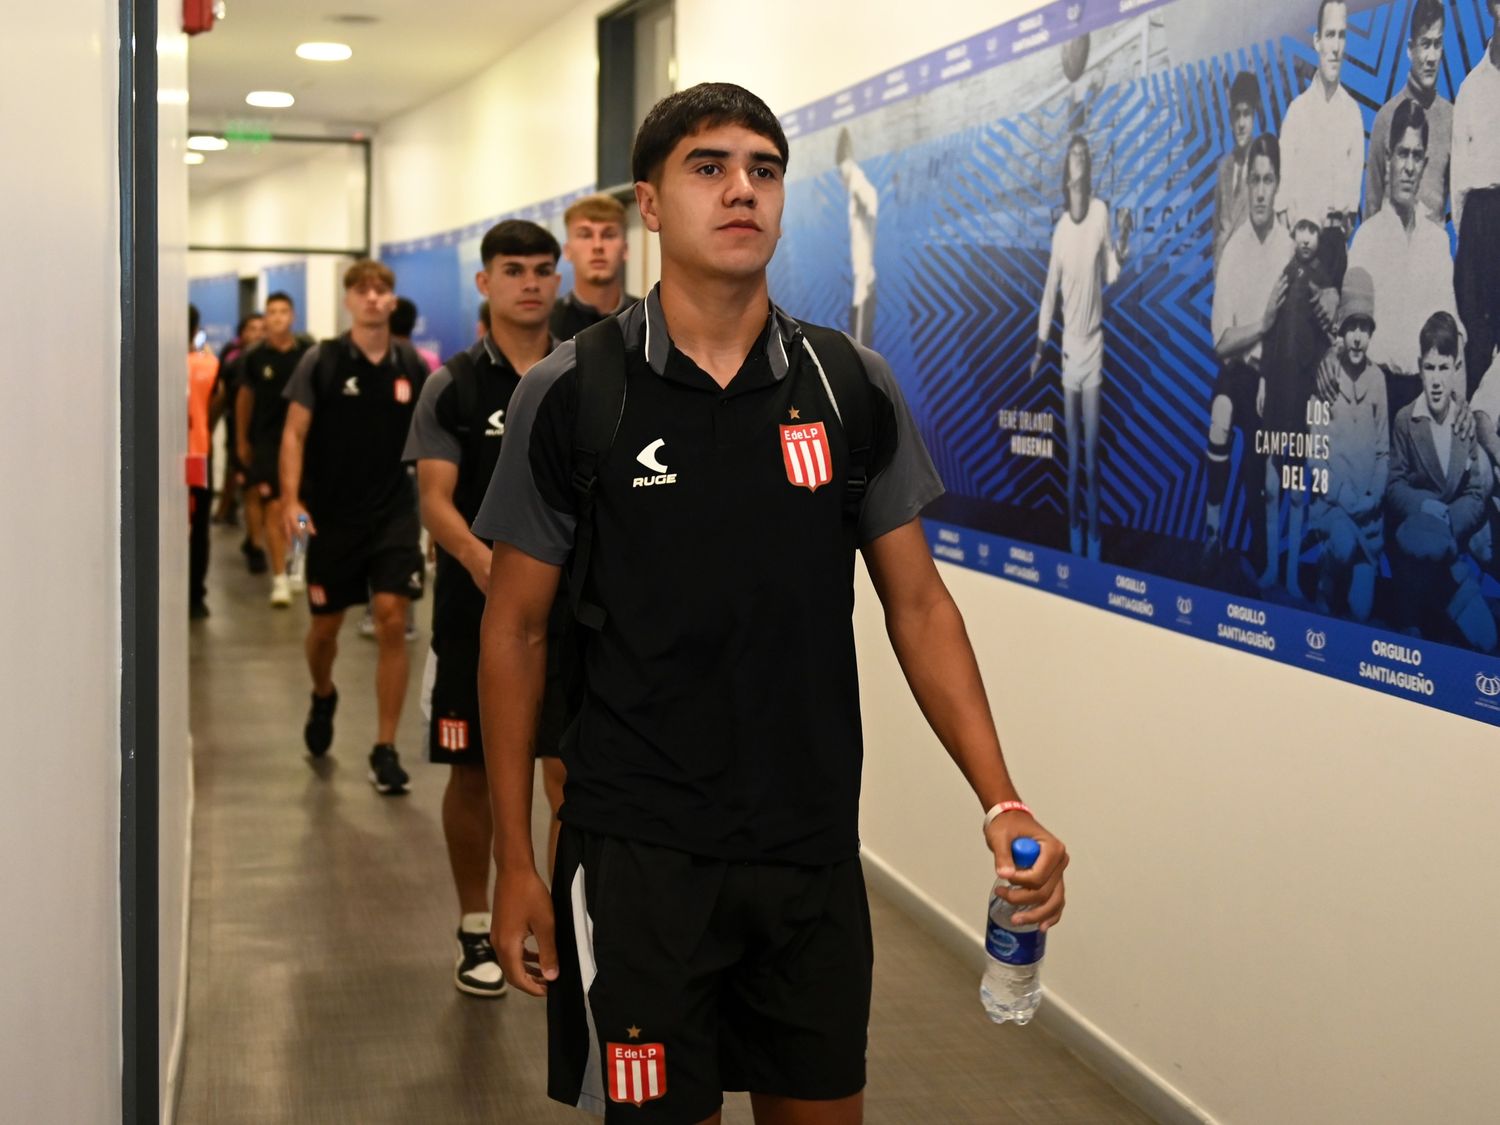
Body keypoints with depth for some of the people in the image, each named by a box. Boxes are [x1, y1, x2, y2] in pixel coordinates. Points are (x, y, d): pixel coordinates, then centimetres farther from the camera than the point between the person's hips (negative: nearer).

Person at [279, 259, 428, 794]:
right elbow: (295, 432, -6)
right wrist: (291, 499, -17)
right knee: (325, 625, 11)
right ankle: (323, 697, 45)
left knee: (392, 623, -9)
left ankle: (385, 750, 0)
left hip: (394, 514, 1)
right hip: (332, 517, -1)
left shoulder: (411, 366, 2)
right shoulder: (320, 361, -4)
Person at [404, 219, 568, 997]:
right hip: (475, 611, -1)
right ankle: (476, 931, 22)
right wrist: (478, 556, -30)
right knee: (473, 774, 7)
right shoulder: (454, 386, 0)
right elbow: (435, 499, -10)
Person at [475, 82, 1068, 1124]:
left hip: (815, 845, 3)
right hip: (639, 852, -2)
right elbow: (518, 629, -1)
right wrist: (515, 861, -2)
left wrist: (1003, 803, -6)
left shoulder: (853, 386, 0)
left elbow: (918, 603, 4)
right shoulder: (571, 394, -6)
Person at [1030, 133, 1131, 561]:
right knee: (1071, 449, 9)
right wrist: (1041, 345, 6)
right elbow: (1050, 290, 9)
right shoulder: (1060, 228, 4)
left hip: (1094, 346, -3)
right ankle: (1073, 529, 19)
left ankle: (1093, 535, 6)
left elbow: (1112, 274, -3)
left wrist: (1123, 243, -22)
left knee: (1092, 451, -2)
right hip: (1068, 348, 3)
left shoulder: (1102, 213, -5)